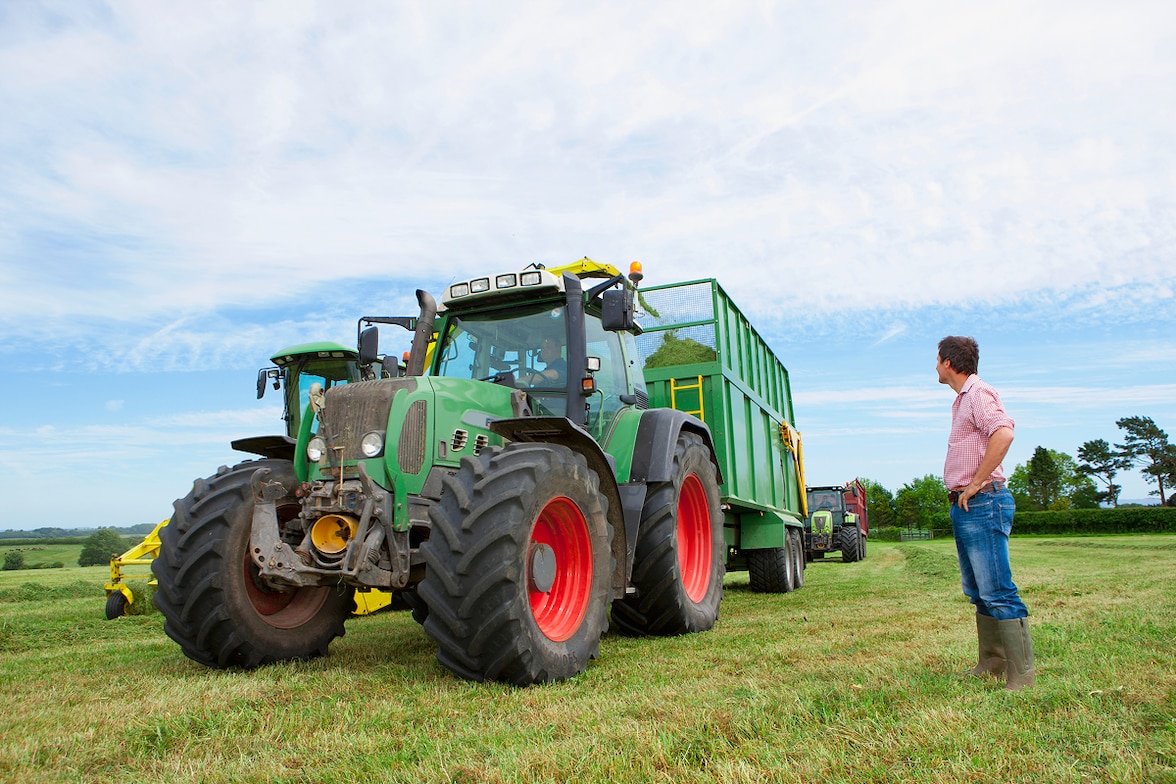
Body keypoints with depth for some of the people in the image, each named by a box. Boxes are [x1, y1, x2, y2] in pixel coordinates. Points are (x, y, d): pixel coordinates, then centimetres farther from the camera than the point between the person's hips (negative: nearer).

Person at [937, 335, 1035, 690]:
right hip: (964, 506, 10)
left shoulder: (978, 393, -10)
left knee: (998, 592, -10)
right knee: (978, 592, 14)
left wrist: (976, 484, -22)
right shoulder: (962, 400, 21)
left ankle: (1022, 675, -6)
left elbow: (1003, 433, -28)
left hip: (982, 503, -10)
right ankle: (991, 664, 21)